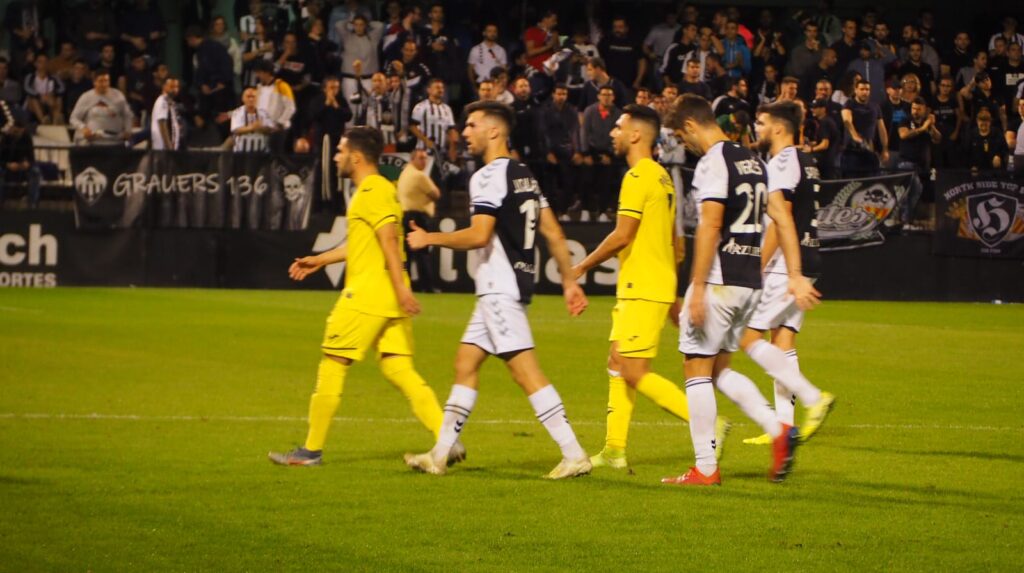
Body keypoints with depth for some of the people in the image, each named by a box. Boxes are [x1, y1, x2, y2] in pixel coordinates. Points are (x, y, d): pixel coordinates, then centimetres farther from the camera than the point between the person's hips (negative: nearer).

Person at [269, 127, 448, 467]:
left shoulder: (372, 191, -12)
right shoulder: (378, 190, 19)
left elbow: (389, 239, -22)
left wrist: (401, 287, -30)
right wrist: (320, 260, 34)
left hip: (366, 295, -9)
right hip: (390, 300, 9)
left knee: (332, 364, 1)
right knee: (398, 369, 4)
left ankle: (311, 450, 8)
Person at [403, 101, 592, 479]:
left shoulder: (488, 177, -13)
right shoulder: (524, 175, 15)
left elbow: (479, 235, -22)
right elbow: (553, 232, 14)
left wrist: (430, 239, -9)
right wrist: (569, 282, 17)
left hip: (499, 288, -10)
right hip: (511, 285, 10)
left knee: (526, 371, -11)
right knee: (465, 363, 14)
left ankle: (574, 454, -14)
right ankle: (440, 454, 19)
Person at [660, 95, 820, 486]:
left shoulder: (713, 162, -11)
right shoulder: (753, 160, 15)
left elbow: (710, 225, -19)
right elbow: (782, 218, 12)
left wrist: (697, 287, -18)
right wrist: (795, 276, 11)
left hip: (719, 279, -9)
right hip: (750, 281, 9)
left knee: (697, 366, 0)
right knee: (717, 368, 17)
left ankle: (705, 468, 0)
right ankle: (778, 431, 3)